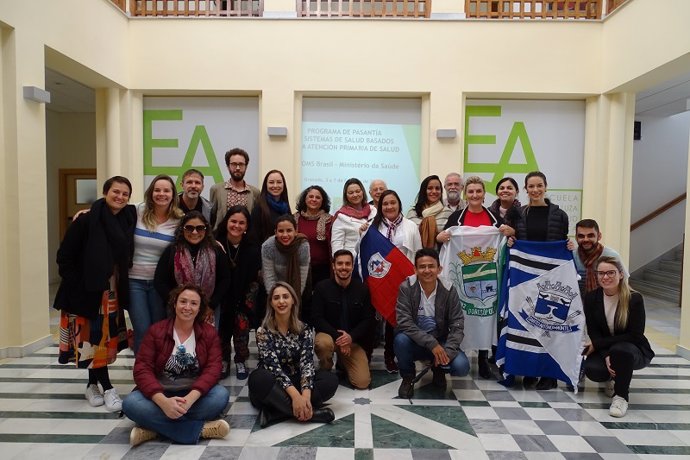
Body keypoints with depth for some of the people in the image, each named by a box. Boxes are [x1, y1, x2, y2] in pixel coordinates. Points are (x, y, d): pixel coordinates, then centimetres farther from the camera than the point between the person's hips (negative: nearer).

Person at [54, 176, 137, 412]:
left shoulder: (128, 220, -1)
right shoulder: (86, 220, -13)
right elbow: (64, 256, -10)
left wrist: (121, 285, 2)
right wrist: (76, 286, -12)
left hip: (113, 291, 5)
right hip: (87, 291, -5)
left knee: (106, 338, 12)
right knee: (94, 338, 1)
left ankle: (93, 385, 29)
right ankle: (107, 388, 11)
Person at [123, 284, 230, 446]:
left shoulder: (209, 333, -2)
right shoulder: (156, 331, -4)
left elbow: (213, 368, -11)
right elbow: (142, 369, -12)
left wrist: (190, 399, -30)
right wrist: (163, 402, -29)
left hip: (194, 394, 0)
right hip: (160, 394, 0)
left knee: (221, 395, -29)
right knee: (130, 403, -29)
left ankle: (154, 427, -23)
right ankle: (200, 429, -30)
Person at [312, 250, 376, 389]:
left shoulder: (362, 289, -1)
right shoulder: (322, 287, -8)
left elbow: (368, 320, -1)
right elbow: (317, 319, -11)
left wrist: (351, 337, -18)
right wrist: (337, 336, -24)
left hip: (354, 340, 2)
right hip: (329, 334, -2)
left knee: (362, 382, -10)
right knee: (322, 343, -39)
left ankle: (343, 362, 24)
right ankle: (326, 372, -3)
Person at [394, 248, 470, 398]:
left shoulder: (449, 291, -10)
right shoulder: (406, 288, -15)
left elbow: (457, 326, -10)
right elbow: (404, 322, -22)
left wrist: (447, 351, -26)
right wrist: (432, 344, -30)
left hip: (440, 341, 1)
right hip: (415, 342, -1)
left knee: (462, 367, -24)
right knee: (400, 340, -34)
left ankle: (438, 369, 14)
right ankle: (408, 377, -1)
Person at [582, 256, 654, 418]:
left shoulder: (634, 299, -16)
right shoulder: (591, 298, -8)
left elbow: (635, 335, -17)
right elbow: (593, 333, -7)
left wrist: (597, 345, -21)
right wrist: (606, 357, -25)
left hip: (635, 351, -3)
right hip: (603, 350, 3)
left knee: (620, 350, -38)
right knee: (592, 370, -28)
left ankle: (621, 395, -14)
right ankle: (613, 377, 11)